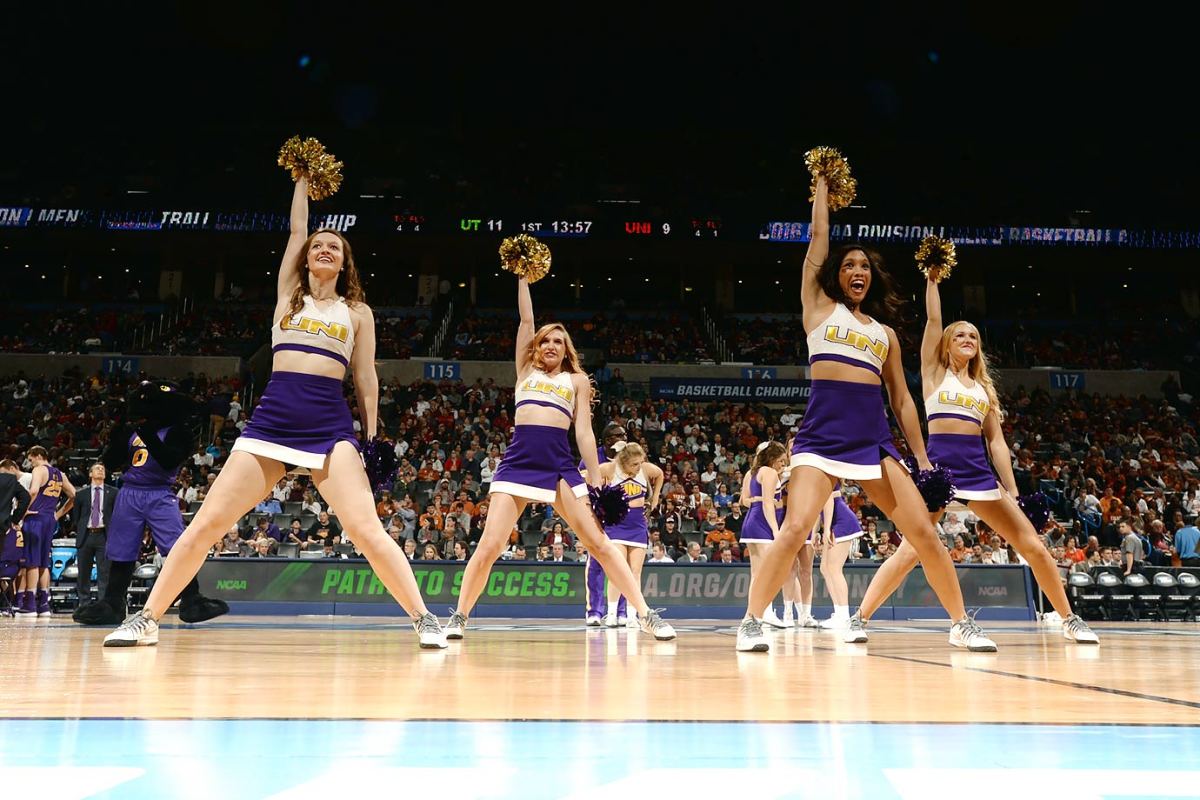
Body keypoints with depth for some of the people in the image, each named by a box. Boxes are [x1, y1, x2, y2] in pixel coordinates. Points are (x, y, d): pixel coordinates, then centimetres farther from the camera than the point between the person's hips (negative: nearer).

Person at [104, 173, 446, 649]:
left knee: (366, 529, -14)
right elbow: (296, 229, 20)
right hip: (272, 418, 2)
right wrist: (304, 177, 32)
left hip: (331, 425, -1)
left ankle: (425, 619, -5)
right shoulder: (289, 294, 16)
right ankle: (147, 620, 15)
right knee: (206, 523, 0)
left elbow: (366, 379, 11)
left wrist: (373, 439, 4)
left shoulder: (357, 312, 13)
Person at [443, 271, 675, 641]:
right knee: (489, 546, -8)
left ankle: (646, 614, 0)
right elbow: (526, 319, 18)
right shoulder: (526, 370, 20)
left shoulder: (577, 380, 18)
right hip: (518, 461, 0)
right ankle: (458, 617, 10)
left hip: (561, 464, 0)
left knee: (599, 543, -4)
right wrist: (523, 276, 23)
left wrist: (596, 481, 4)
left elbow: (584, 431, 11)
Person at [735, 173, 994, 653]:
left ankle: (962, 625, 19)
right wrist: (823, 185, 23)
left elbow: (902, 399, 20)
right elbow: (819, 235, 11)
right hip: (822, 433, -4)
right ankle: (751, 623, -6)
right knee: (795, 529, -19)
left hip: (874, 439, 4)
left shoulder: (885, 333, 21)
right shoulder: (820, 306, 13)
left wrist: (922, 459, 14)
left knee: (925, 533, 1)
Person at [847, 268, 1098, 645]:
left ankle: (1070, 620, 21)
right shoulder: (934, 372, 11)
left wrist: (1012, 490, 9)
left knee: (1034, 547, 4)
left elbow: (996, 441, 15)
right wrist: (932, 279, 6)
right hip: (939, 464, -4)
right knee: (910, 551, -13)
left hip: (978, 469, 4)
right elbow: (933, 320, 2)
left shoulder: (984, 388, 20)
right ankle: (858, 620, -5)